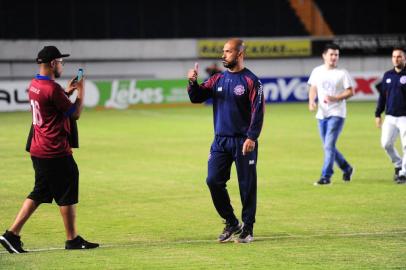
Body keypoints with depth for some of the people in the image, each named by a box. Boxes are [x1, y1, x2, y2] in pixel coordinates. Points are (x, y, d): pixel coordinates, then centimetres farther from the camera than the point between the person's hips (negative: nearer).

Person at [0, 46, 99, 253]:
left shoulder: (34, 85, 10)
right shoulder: (52, 88, -19)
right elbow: (75, 113, -14)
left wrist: (67, 92, 20)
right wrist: (80, 91, -1)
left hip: (38, 150, 9)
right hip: (55, 152, -9)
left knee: (39, 193, 13)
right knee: (68, 195, 2)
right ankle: (72, 240, 11)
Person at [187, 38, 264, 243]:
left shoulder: (251, 81, -6)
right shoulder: (217, 79, 11)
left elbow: (258, 111, -11)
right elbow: (196, 98, 9)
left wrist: (252, 138, -19)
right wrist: (192, 83, -12)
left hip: (243, 142, -5)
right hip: (220, 140, 5)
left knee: (247, 186, 0)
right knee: (213, 181, -1)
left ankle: (248, 229, 10)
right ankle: (231, 223, 14)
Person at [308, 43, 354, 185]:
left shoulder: (342, 73, -4)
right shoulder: (317, 71, 8)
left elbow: (350, 91, -5)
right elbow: (313, 88, 15)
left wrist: (335, 98, -19)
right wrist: (311, 101, -5)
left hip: (336, 114, -5)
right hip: (322, 114, 5)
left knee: (329, 145, -14)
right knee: (328, 147, 12)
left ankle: (325, 176, -11)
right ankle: (346, 168, 32)